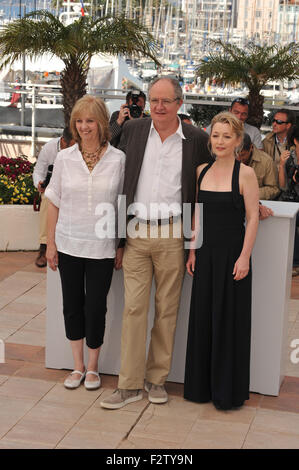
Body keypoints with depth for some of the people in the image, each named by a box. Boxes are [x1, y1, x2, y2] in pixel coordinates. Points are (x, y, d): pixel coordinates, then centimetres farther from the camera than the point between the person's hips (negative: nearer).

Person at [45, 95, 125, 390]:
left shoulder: (117, 159, -4)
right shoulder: (64, 158, -1)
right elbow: (54, 203, 4)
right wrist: (51, 243, 2)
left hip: (101, 246, -2)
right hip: (69, 244, 2)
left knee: (95, 308, 3)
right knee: (72, 305, 10)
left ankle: (92, 367, 23)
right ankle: (78, 366, 26)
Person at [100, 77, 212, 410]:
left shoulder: (196, 139, 2)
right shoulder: (132, 130, 6)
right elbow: (120, 178, 10)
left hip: (172, 235, 0)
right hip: (136, 234, 1)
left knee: (167, 310, 7)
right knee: (133, 308, 1)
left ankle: (157, 378, 21)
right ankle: (130, 384, 9)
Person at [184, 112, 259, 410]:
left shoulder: (245, 173, -7)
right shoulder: (201, 171, 7)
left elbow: (252, 217, -8)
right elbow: (197, 214, 11)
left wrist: (244, 257, -14)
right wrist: (193, 250, 7)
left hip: (232, 253, -5)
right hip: (206, 253, 5)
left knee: (228, 318, 2)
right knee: (202, 317, 10)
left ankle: (228, 390, 15)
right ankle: (201, 385, 24)